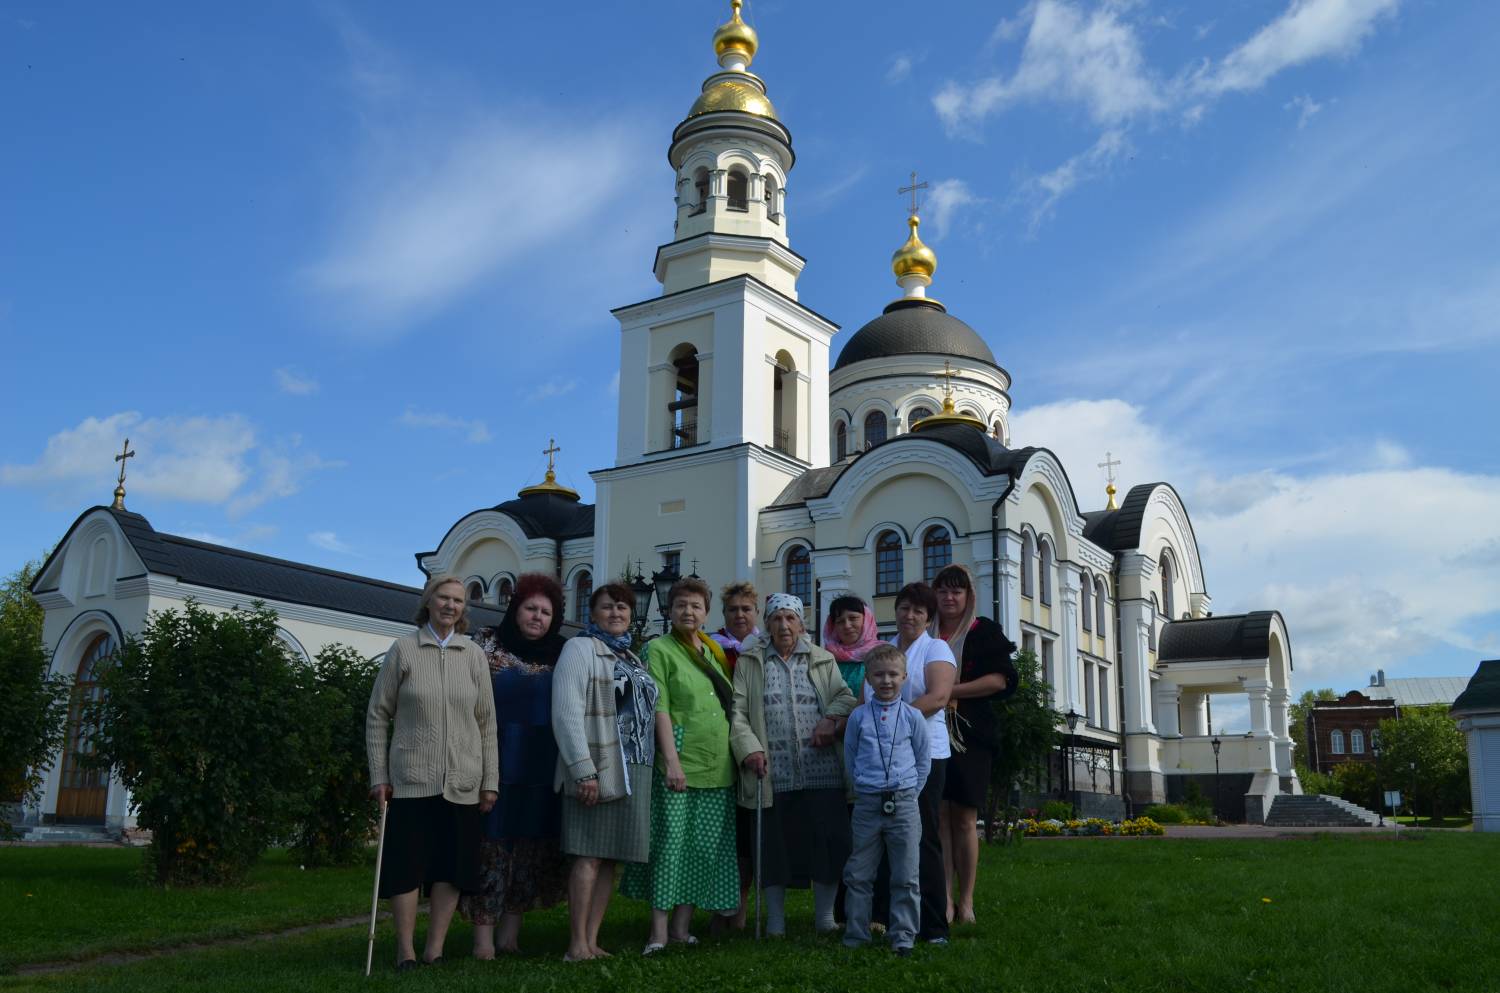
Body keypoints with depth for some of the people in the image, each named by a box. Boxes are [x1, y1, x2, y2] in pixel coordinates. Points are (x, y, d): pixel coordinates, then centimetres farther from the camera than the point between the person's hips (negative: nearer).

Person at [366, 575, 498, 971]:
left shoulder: (474, 655, 7)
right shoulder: (403, 649, 0)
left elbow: (486, 723, 9)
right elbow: (377, 715, 2)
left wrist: (490, 781, 5)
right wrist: (378, 776, -2)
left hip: (461, 782, 2)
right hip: (410, 780, -2)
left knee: (452, 865, 5)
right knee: (407, 863, 0)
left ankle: (435, 949, 15)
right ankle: (405, 950, 12)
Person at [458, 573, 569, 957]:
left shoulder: (560, 655, 11)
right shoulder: (486, 644, 2)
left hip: (541, 767, 4)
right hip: (496, 763, -4)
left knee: (532, 845, 6)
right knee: (491, 843, -3)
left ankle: (510, 931, 15)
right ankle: (484, 936, 3)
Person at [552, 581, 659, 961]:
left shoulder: (633, 659, 20)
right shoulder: (581, 648, -3)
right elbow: (567, 713, -13)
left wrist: (654, 765, 10)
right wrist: (583, 770, -20)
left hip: (633, 772, 7)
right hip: (599, 770, -7)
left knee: (611, 857, 7)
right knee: (590, 855, -6)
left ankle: (591, 941, 12)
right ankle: (577, 945, 0)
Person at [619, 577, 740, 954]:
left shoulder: (715, 652, 16)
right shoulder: (660, 649, -2)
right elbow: (660, 708, -10)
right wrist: (671, 761, -18)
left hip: (717, 766, 6)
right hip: (679, 764, -6)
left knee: (706, 847, 6)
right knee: (671, 842, -6)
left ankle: (681, 925, 14)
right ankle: (659, 929, 2)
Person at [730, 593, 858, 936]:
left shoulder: (823, 660, 14)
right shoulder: (748, 663, 9)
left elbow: (845, 696, 7)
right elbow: (737, 711, 1)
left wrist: (832, 719, -13)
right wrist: (749, 748, -12)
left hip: (821, 772, 1)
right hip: (773, 775, -1)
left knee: (827, 842, -1)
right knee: (774, 844, 5)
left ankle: (824, 914, 17)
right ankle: (775, 918, 20)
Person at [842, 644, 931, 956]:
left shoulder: (913, 716, 2)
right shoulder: (858, 716, 3)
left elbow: (924, 760, 9)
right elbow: (849, 758, 11)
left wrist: (910, 792, 4)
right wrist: (862, 786, 6)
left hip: (904, 804, 0)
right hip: (867, 804, 1)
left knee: (906, 877, 3)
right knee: (859, 875, 7)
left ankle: (903, 938, 13)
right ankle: (855, 936, 18)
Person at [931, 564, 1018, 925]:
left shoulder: (984, 631, 6)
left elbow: (1002, 678, -5)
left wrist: (953, 691, -11)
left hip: (970, 735, -2)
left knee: (964, 819, -2)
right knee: (939, 815, -5)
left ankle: (965, 901, 3)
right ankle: (946, 899, -4)